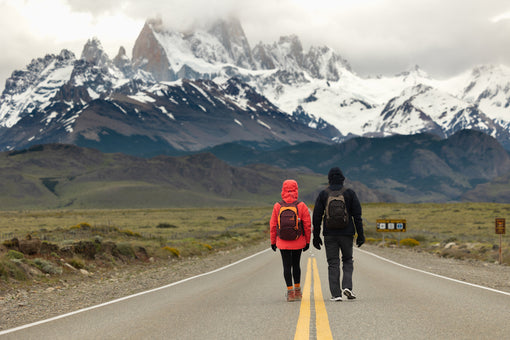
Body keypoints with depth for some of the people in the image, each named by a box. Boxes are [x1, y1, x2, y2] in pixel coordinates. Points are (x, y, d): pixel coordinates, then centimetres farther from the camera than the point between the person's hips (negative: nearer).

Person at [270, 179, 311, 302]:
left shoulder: (277, 206, -3)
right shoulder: (301, 206, -5)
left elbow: (273, 225, 0)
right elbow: (307, 225, -3)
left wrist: (273, 241, 10)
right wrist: (307, 241, 7)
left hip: (283, 243, -1)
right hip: (298, 242, 1)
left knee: (287, 266, 2)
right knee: (296, 265, 15)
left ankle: (290, 292, -2)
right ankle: (297, 290, 22)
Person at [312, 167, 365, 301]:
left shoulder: (323, 194, 1)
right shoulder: (350, 193, 0)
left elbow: (317, 217, 1)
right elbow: (357, 216, -1)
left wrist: (316, 236, 7)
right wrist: (360, 234, 3)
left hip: (329, 235, 0)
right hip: (346, 234, 0)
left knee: (333, 263, 4)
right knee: (348, 260, 15)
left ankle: (336, 294, -1)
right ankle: (347, 286, -5)